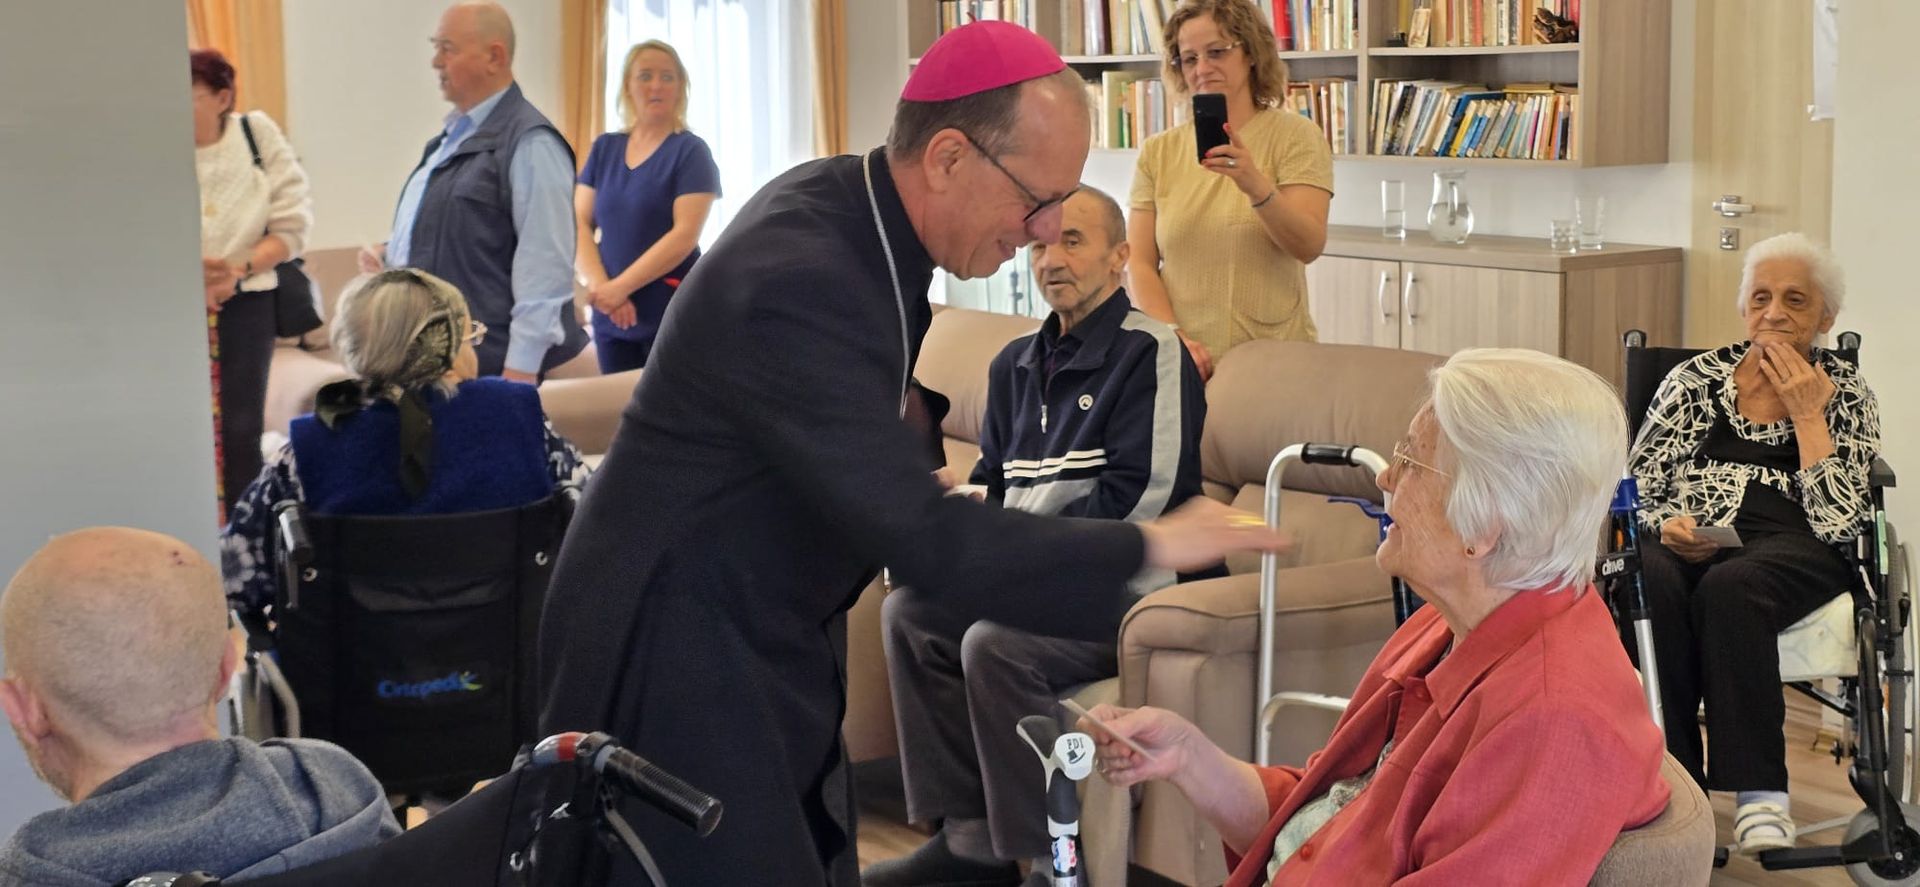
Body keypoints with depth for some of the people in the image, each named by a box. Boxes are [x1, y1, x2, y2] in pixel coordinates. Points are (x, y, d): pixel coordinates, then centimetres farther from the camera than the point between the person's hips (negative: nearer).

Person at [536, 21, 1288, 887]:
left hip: (769, 630, 9)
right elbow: (926, 541, -30)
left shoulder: (847, 202, -1)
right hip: (676, 645, -9)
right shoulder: (796, 281, -29)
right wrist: (1147, 545, -24)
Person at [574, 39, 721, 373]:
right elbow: (578, 223, 5)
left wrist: (620, 287, -17)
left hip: (671, 317, -4)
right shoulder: (604, 148, 11)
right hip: (610, 317, 5)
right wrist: (599, 284, -11)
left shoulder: (690, 151, -4)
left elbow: (685, 235, -14)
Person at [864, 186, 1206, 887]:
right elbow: (991, 479, 25)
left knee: (994, 643, -29)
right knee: (907, 613, -10)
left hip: (1122, 585, -8)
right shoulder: (1017, 363, 19)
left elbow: (1142, 494, -16)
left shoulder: (1151, 353, -7)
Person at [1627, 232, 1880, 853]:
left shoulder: (1844, 394, 10)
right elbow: (1639, 485, 11)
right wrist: (1670, 522, -11)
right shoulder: (1697, 378, 15)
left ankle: (1759, 790, -31)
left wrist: (1805, 413, -4)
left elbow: (1838, 521, -4)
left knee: (1729, 587, -37)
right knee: (1652, 582, -35)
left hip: (1792, 549, -1)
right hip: (1693, 540, 2)